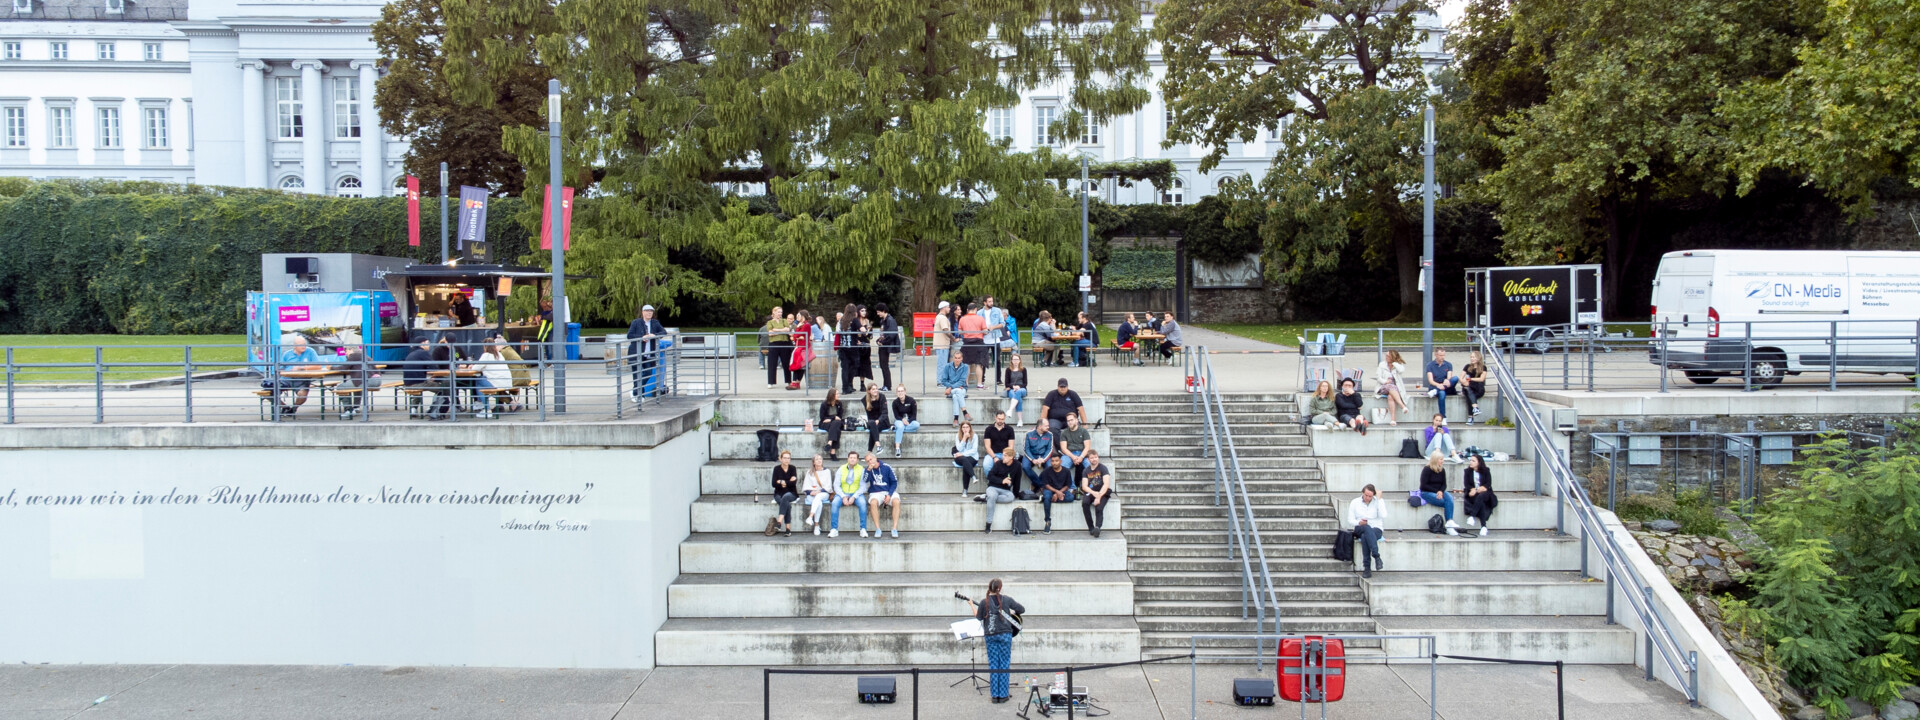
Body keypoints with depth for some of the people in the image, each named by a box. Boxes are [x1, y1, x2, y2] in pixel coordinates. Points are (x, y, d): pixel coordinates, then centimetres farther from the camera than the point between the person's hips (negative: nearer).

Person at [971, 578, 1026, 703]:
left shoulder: (984, 602, -5)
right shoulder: (1007, 600, -3)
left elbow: (979, 618, 3)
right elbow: (1022, 610, 4)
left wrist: (972, 605, 16)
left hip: (990, 636, 0)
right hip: (1005, 634, 0)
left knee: (993, 665, 7)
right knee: (1004, 665, 4)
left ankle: (994, 695, 6)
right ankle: (1003, 695, 4)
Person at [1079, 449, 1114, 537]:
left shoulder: (1103, 468, -2)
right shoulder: (1086, 470, 10)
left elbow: (1106, 484, -12)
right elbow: (1084, 486, 0)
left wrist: (1099, 496, -22)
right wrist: (1094, 493, -20)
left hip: (1102, 492, -3)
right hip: (1090, 492, 3)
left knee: (1099, 508, -30)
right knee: (1084, 503, -29)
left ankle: (1097, 527, -46)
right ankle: (1091, 528, -25)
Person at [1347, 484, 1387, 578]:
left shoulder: (1379, 501, 4)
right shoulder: (1355, 502, 9)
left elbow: (1383, 516, -13)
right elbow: (1350, 520, 7)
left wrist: (1379, 499, -13)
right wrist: (1359, 523, -15)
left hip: (1376, 529, -1)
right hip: (1359, 530, 1)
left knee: (1365, 536, -38)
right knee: (1367, 528, -38)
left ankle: (1367, 568, -39)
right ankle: (1376, 556, -48)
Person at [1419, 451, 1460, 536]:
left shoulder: (1442, 470, 9)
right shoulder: (1427, 470, -7)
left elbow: (1444, 484, 10)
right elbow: (1424, 485, -10)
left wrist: (1441, 491, -12)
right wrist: (1436, 491, -17)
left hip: (1439, 492, 5)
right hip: (1427, 493, -5)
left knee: (1449, 497, -28)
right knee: (1447, 502, -25)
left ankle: (1449, 522, -36)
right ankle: (1449, 523, -20)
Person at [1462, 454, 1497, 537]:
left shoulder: (1486, 471, 14)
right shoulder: (1467, 471, 17)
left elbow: (1488, 484, 1)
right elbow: (1466, 484, 4)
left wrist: (1482, 488, -20)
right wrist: (1472, 489, -18)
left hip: (1484, 493, 0)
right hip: (1472, 494, 0)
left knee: (1481, 496, -39)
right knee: (1481, 503, -34)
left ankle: (1472, 516, -52)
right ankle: (1483, 527, -47)